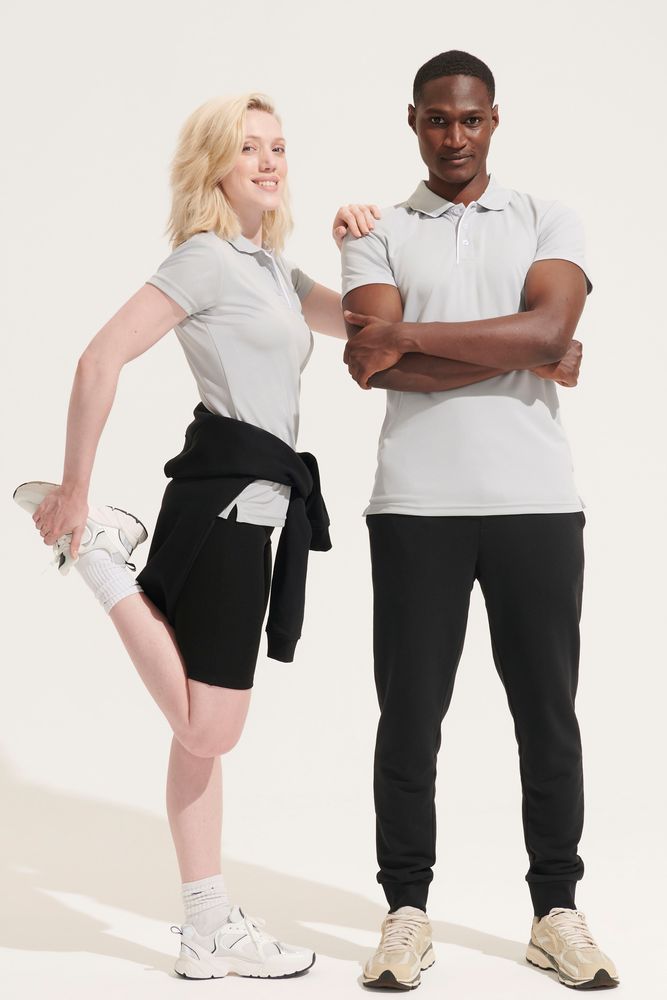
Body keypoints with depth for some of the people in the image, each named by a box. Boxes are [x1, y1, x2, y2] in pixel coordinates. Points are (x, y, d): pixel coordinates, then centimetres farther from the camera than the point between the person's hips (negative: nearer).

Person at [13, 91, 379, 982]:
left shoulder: (273, 269, 20)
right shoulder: (207, 258, -7)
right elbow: (101, 359, -15)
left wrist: (364, 248, 8)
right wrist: (76, 490, -15)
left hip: (252, 505, 9)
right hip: (225, 496, -9)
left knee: (203, 731, 10)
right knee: (207, 731, -9)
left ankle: (210, 928, 16)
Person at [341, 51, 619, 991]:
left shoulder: (546, 223, 9)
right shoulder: (377, 234, 8)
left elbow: (549, 327, -11)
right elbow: (372, 366, -8)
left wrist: (410, 334, -13)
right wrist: (527, 358, -9)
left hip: (536, 503, 1)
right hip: (415, 507, 0)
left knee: (548, 715, 6)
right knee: (410, 717, 4)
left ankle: (556, 910, 19)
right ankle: (407, 911, 17)